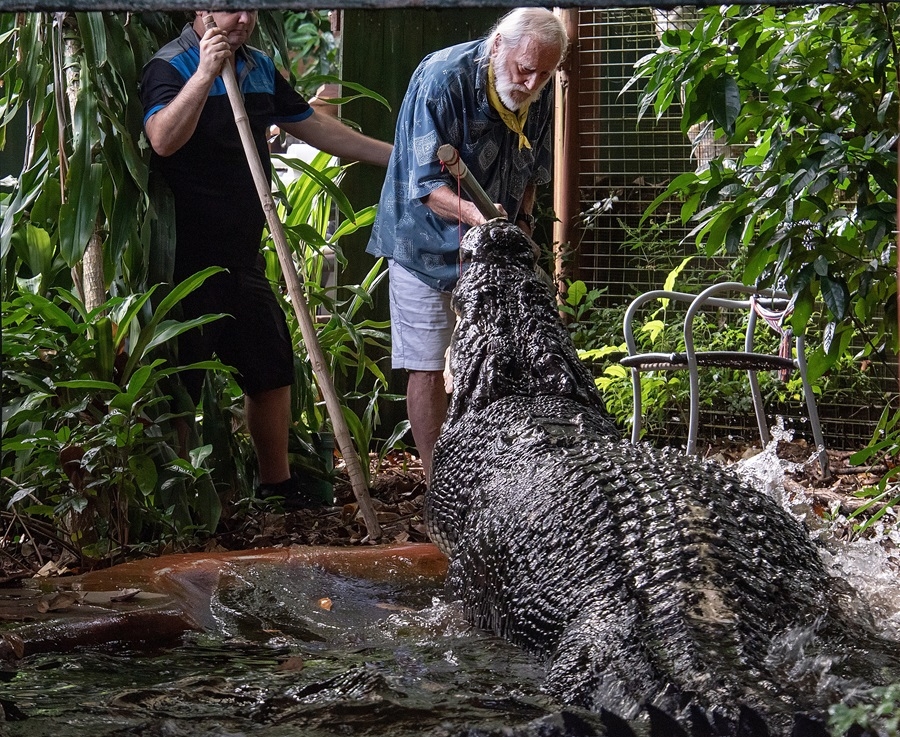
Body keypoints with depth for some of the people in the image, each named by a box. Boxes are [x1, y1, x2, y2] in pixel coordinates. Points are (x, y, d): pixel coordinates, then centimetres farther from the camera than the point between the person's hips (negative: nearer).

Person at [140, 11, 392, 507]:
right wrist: (205, 73, -36)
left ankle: (277, 485, 27)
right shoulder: (171, 67, -13)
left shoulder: (260, 68, 11)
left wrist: (399, 155, 17)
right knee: (180, 383, -1)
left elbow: (313, 126, 19)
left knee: (272, 371, 14)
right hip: (189, 258, -8)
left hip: (243, 257, 8)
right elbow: (162, 140, -30)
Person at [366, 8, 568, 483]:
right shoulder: (442, 79, -22)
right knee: (428, 368, -5)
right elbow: (424, 184, -24)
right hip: (429, 243, -5)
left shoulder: (539, 95, -3)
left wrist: (522, 221, -1)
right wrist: (471, 212, -41)